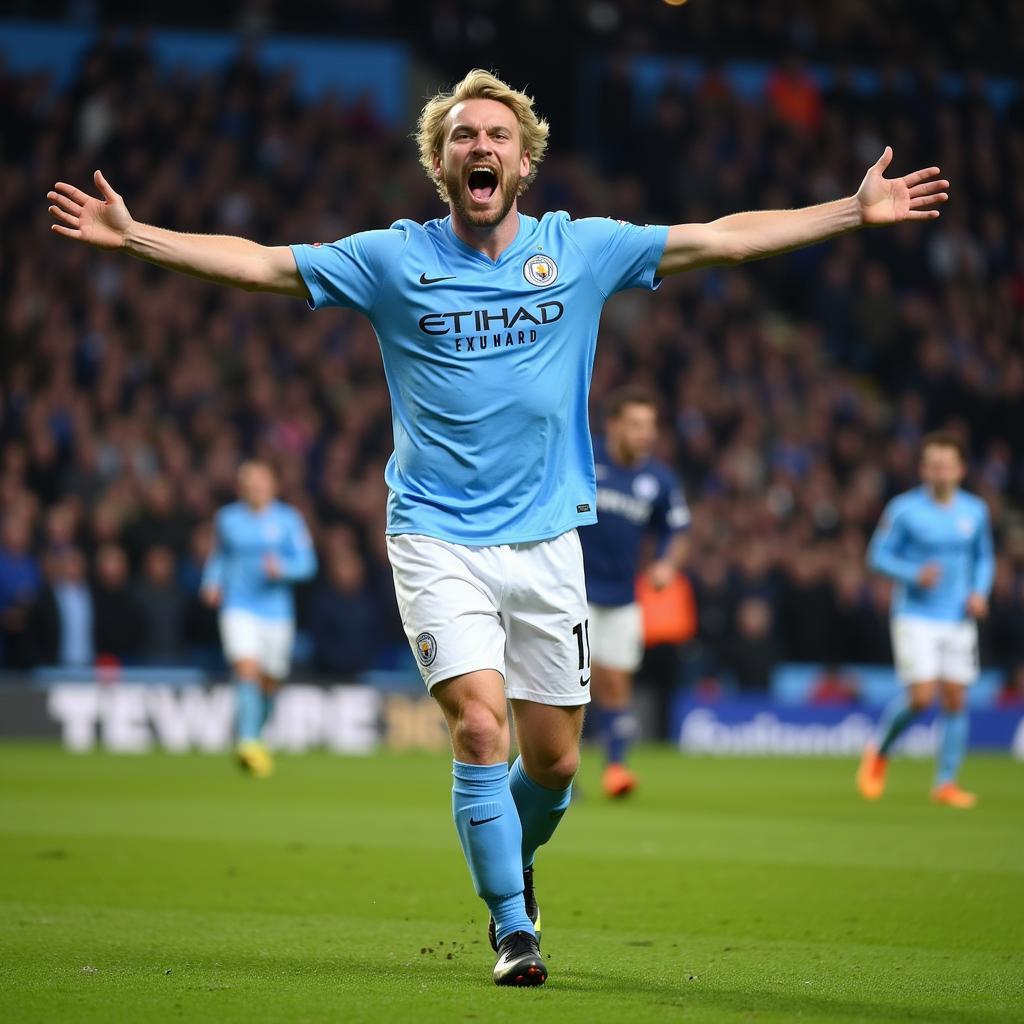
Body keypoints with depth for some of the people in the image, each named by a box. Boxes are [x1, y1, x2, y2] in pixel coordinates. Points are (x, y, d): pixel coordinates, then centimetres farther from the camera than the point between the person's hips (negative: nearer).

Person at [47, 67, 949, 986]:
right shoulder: (393, 260, 0)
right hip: (438, 539, -2)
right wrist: (134, 236, -8)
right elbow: (258, 263, 0)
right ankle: (513, 929, -2)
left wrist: (856, 212, 3)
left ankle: (512, 862, 39)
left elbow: (723, 239, 6)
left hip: (546, 541, 2)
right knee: (478, 729, -17)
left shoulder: (581, 250, 4)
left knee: (554, 760, 6)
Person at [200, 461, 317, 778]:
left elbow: (307, 562, -2)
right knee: (246, 669, -22)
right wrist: (212, 583, 2)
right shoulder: (227, 519, 7)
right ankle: (248, 743, -30)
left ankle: (254, 737, 34)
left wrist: (282, 568, -21)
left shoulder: (288, 519, 3)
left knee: (269, 682, 9)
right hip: (238, 608, -1)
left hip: (276, 609, 1)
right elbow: (218, 557, 20)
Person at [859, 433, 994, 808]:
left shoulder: (975, 511, 5)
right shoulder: (904, 509, -7)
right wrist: (914, 575, -18)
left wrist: (980, 592, -1)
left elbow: (984, 558, 18)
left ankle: (946, 782, 10)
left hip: (959, 620, 4)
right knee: (921, 695, -14)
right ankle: (879, 753, 12)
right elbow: (879, 555, -2)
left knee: (955, 700, 0)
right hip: (915, 617, -4)